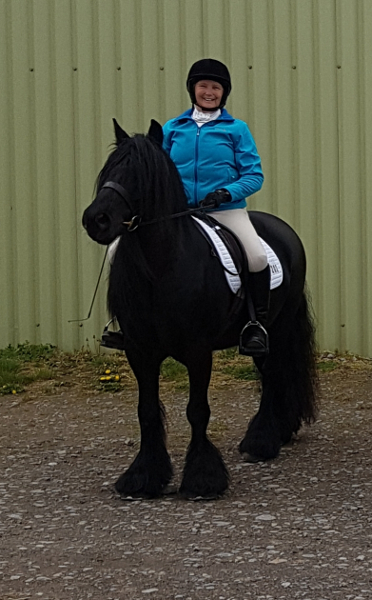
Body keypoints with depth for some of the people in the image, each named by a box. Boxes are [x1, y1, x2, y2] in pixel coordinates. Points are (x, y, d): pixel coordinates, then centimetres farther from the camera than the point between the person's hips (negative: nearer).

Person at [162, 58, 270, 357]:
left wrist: (227, 192, -17)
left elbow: (254, 175, 0)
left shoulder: (236, 129, 5)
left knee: (257, 256, -28)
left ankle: (259, 323, -10)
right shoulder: (172, 129, 12)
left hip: (228, 211, -2)